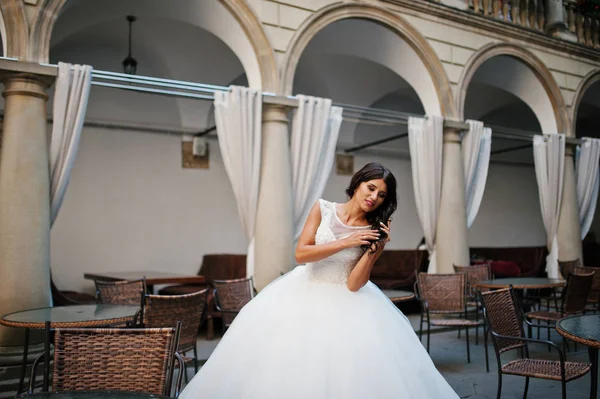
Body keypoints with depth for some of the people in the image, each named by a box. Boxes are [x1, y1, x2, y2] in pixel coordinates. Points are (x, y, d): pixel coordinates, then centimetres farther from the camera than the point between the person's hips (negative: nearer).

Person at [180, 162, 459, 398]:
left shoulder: (375, 232, -7)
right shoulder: (323, 209, -5)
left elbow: (354, 284, -12)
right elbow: (301, 254, -14)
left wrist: (375, 248, -22)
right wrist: (345, 243, -19)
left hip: (345, 301, 0)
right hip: (304, 292, 1)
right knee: (287, 359, -4)